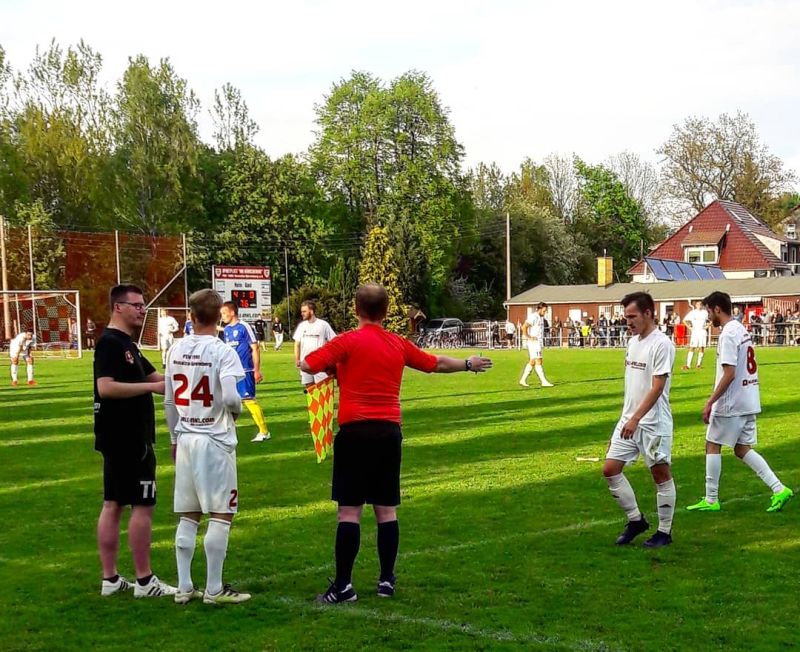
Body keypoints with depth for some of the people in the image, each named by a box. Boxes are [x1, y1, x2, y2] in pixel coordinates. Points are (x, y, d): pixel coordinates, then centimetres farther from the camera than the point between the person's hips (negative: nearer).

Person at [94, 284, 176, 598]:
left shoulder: (126, 345, 17)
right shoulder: (110, 343, -14)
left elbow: (156, 377, 21)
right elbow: (105, 387, -26)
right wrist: (151, 386, -23)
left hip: (120, 439, 10)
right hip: (127, 439, -10)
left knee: (113, 504, 10)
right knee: (143, 504, -6)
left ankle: (110, 579, 16)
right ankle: (144, 581, 0)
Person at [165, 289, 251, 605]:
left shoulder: (176, 351, 5)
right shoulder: (222, 351, -12)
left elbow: (168, 402, 10)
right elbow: (229, 396, -23)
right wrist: (238, 409, 0)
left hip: (185, 440, 6)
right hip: (216, 440, -6)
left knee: (188, 517, 11)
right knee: (221, 516, 2)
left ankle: (184, 587, 15)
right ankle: (214, 589, 5)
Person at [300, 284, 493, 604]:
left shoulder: (348, 341, -6)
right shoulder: (399, 344, 8)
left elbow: (306, 365, -12)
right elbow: (436, 363, 23)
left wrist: (332, 368, 9)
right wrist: (468, 364, 41)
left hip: (355, 431, -4)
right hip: (389, 432, 5)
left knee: (349, 509, -3)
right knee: (386, 509, 11)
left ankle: (343, 586, -4)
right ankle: (387, 580, 16)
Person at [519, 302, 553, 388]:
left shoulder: (541, 317, 14)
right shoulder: (533, 317, -15)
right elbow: (524, 327, -24)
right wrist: (529, 337, -18)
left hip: (539, 343, 10)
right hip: (534, 343, -10)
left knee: (532, 362, 11)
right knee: (538, 362, -9)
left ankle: (523, 380, 16)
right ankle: (544, 381, -10)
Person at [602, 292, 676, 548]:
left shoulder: (662, 344, -14)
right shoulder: (633, 341, 11)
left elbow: (657, 387, -20)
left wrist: (636, 418, -26)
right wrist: (627, 417, 18)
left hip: (654, 423, -8)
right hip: (628, 420, 8)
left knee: (661, 474, 3)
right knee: (610, 469, 5)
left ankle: (664, 532, 15)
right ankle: (635, 520, 19)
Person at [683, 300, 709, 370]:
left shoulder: (705, 312, 5)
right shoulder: (692, 312, 4)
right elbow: (684, 320, 10)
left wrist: (707, 326, 2)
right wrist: (689, 327, 1)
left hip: (703, 332, 1)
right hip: (695, 332, -1)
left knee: (701, 348, -1)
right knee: (692, 348, -6)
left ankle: (699, 364, 6)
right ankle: (688, 365, -8)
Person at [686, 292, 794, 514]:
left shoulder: (728, 335, -17)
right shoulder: (742, 330, 13)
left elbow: (729, 374, -23)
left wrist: (710, 402, -19)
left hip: (731, 403, -9)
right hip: (749, 402, 9)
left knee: (712, 445, 3)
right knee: (743, 449, 13)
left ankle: (711, 500, 7)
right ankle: (778, 489, 4)